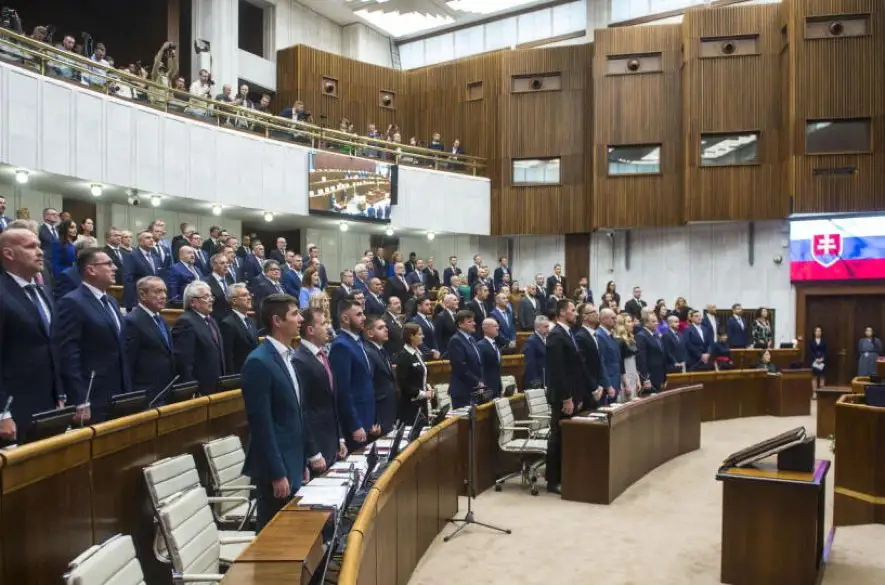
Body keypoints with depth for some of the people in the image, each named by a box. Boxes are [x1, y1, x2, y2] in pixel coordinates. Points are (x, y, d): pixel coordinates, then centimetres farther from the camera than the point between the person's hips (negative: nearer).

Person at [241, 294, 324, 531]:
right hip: (274, 468, -9)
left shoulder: (287, 357, 11)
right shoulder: (258, 362, -17)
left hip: (293, 463, 9)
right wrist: (277, 474, -20)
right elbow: (261, 424, -20)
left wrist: (307, 457, 17)